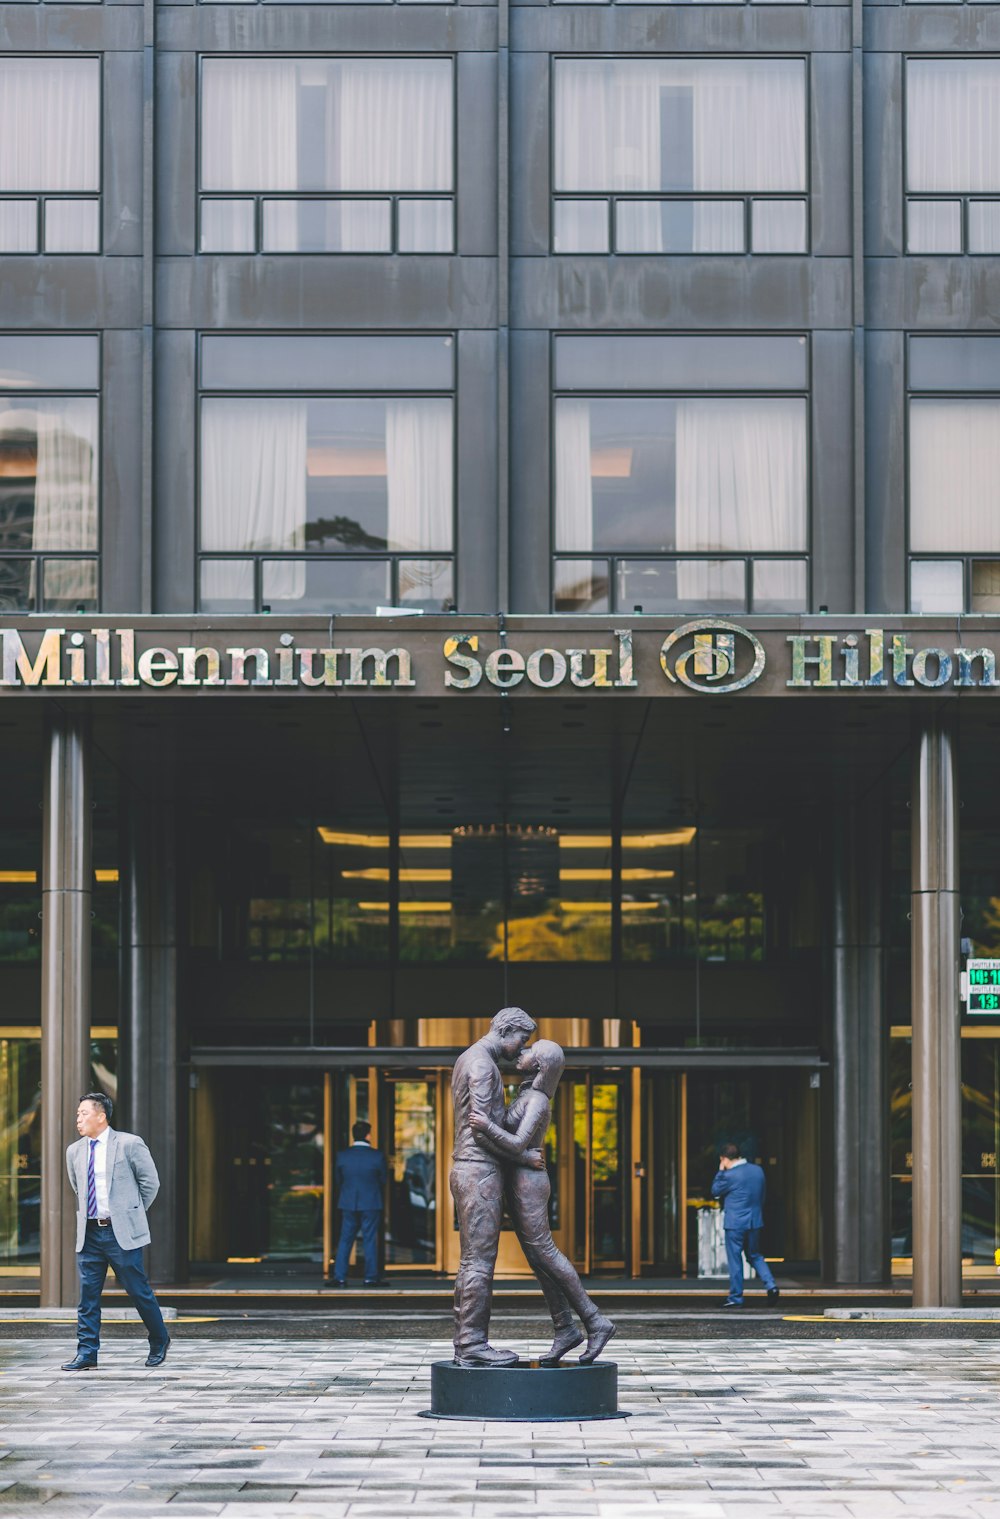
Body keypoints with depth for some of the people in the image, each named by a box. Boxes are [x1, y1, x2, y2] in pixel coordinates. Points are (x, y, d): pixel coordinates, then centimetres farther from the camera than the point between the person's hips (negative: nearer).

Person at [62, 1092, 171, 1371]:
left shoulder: (129, 1144, -5)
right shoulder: (74, 1151, 10)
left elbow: (150, 1182, 2)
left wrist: (132, 1212, 6)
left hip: (122, 1233, -4)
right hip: (89, 1233, 5)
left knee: (139, 1291, 2)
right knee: (87, 1294, 1)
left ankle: (159, 1342, 21)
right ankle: (86, 1353, 4)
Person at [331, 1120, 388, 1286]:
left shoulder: (342, 1156, -4)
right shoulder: (377, 1156, -10)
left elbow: (338, 1181, 7)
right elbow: (383, 1180, 1)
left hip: (348, 1204, 2)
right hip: (371, 1204, -2)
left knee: (345, 1241, 8)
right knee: (370, 1241, 4)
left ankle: (340, 1277, 5)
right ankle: (370, 1277, 4)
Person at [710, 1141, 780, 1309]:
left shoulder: (729, 1175, -16)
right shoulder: (758, 1171, 5)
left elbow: (715, 1190, -1)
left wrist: (720, 1171, 5)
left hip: (735, 1224, -6)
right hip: (755, 1221, 6)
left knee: (735, 1260, 3)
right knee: (755, 1256, 18)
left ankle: (736, 1298, 7)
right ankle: (771, 1286, -1)